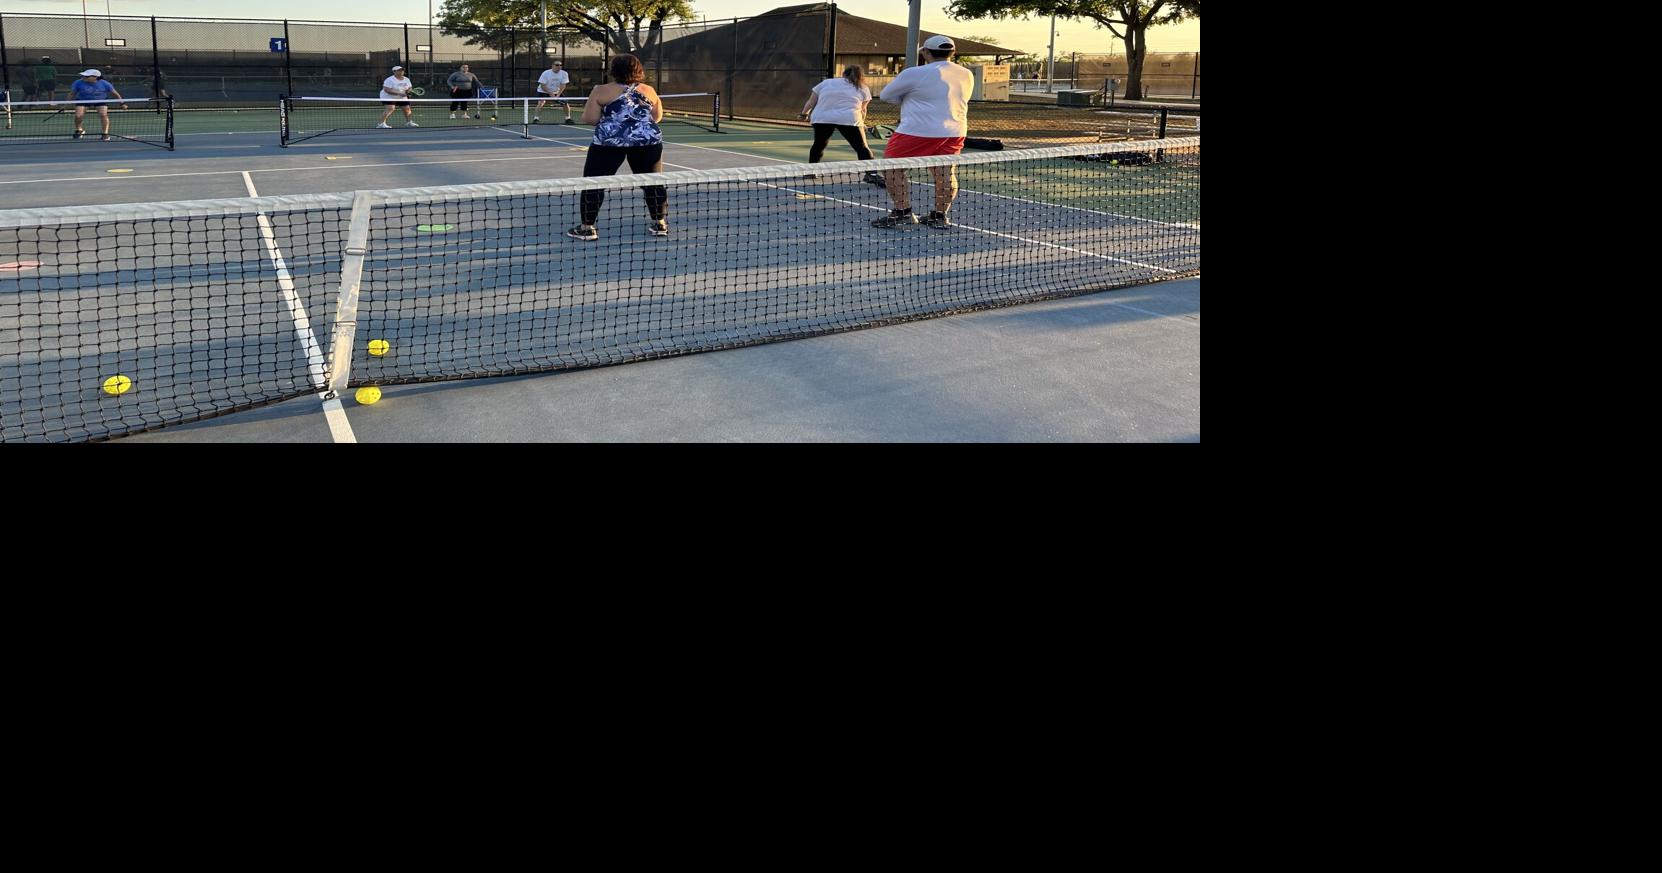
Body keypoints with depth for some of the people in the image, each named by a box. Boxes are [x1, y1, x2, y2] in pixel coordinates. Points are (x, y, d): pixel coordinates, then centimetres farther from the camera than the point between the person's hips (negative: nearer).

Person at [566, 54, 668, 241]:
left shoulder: (602, 91, -2)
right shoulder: (649, 91, 8)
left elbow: (589, 118, -2)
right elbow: (657, 117, 18)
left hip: (610, 142, -3)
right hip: (649, 140, 3)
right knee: (653, 183, 15)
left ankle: (587, 227, 4)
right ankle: (660, 224, 18)